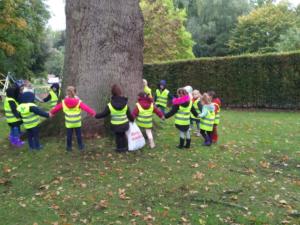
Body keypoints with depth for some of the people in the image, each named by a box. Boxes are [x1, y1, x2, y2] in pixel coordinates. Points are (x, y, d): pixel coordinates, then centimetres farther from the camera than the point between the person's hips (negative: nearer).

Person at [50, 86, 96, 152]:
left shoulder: (63, 102, -8)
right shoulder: (78, 102, -15)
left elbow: (56, 108, 6)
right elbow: (86, 108, -20)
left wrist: (52, 112, 23)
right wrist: (93, 113, -17)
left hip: (69, 123, 1)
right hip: (77, 123, -1)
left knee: (69, 136, 14)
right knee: (78, 135, 15)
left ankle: (69, 148, 24)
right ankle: (80, 146, 26)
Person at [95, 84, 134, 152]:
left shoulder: (110, 105, -17)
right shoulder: (125, 104, -10)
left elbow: (103, 114, -9)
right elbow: (129, 114, -1)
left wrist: (96, 115, 6)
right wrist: (132, 120, 18)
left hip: (116, 125, -2)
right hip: (124, 124, 2)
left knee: (118, 136, 17)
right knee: (123, 135, 22)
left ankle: (120, 148, 25)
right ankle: (125, 147, 31)